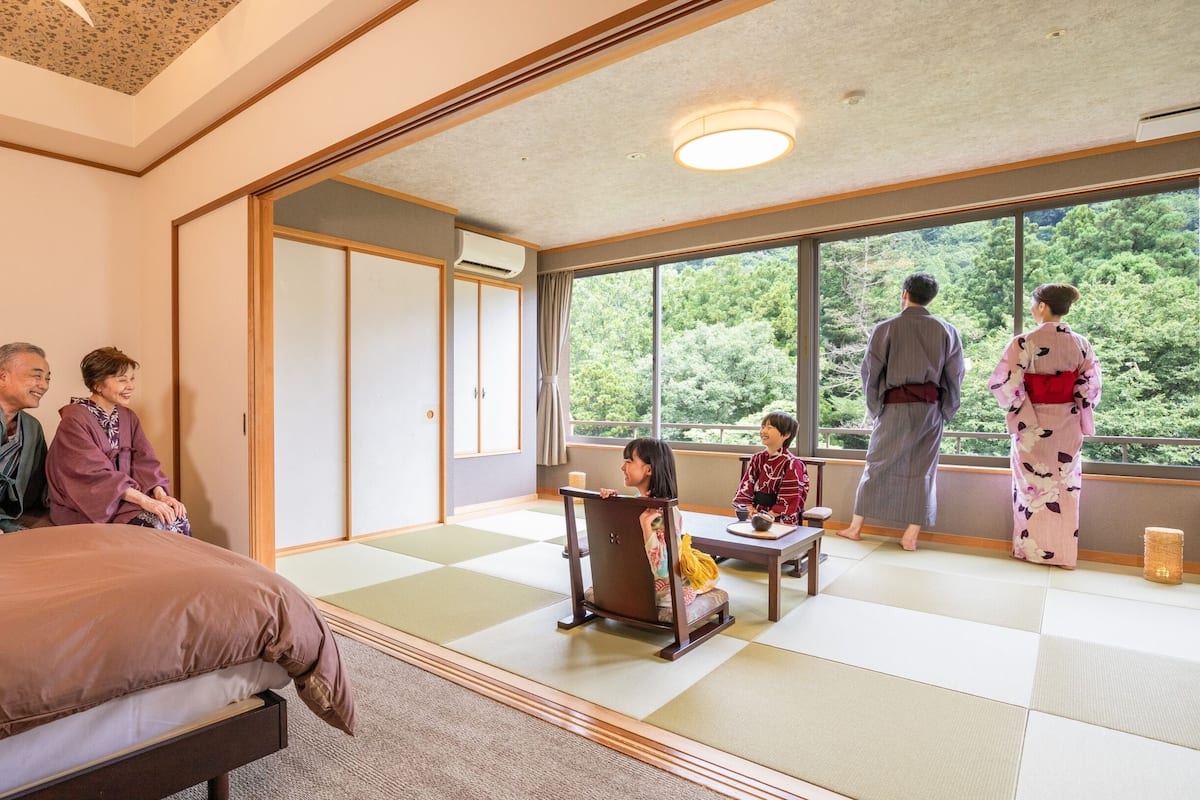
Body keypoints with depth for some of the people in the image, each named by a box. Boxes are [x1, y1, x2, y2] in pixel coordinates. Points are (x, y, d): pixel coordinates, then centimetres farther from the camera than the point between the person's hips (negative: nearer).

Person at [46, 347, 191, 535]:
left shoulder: (128, 416, 8)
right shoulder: (74, 420, -12)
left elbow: (144, 461, 0)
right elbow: (95, 473, -22)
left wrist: (160, 495, -18)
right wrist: (144, 500, -30)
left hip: (125, 498, 5)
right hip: (84, 509, -5)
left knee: (178, 519, -18)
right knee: (158, 525, -24)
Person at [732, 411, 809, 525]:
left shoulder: (791, 464, -7)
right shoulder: (757, 458, 10)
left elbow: (788, 502, -9)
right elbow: (745, 489, 7)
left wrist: (767, 516, -16)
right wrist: (751, 511, -8)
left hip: (781, 520, -4)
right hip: (756, 514, 4)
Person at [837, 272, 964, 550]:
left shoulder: (886, 329, -4)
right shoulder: (946, 330, 3)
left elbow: (870, 371, -2)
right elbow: (955, 375, 6)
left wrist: (874, 408, 9)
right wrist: (946, 411, 15)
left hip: (895, 406, -2)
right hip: (930, 407, 2)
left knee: (876, 464, 8)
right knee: (922, 470, 9)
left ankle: (856, 526, 14)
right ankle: (911, 535, 10)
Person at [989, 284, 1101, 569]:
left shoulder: (1024, 343, -14)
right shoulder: (1081, 344, 1)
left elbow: (1004, 384, -18)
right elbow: (1089, 389, 3)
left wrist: (1018, 409, -2)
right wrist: (1080, 420, 12)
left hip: (1033, 425, -4)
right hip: (1067, 427, 4)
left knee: (1033, 487, 8)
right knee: (1065, 487, 13)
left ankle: (1032, 549, 18)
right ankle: (1064, 553, 22)